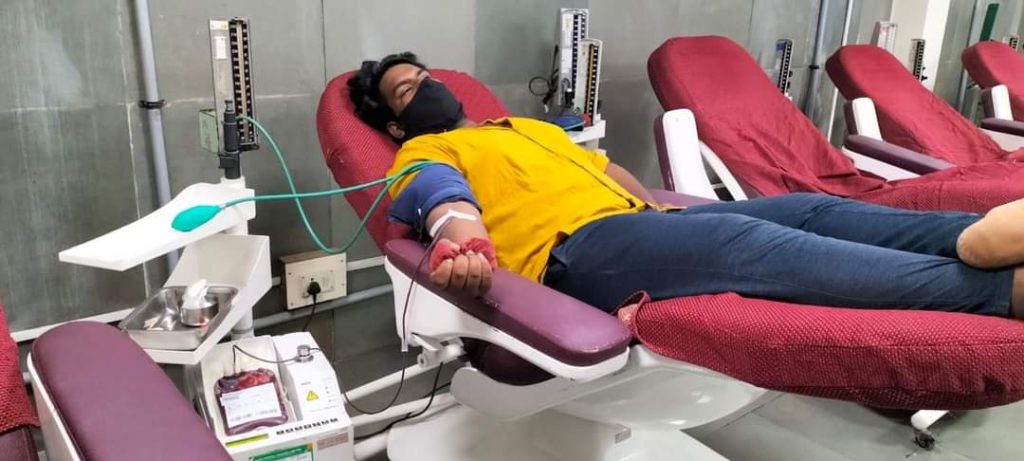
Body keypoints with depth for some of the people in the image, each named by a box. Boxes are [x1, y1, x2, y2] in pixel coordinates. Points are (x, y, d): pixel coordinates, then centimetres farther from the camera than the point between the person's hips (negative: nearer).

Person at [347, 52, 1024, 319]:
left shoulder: (530, 128, 36)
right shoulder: (424, 156, 12)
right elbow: (444, 200, -11)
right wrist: (462, 243, -35)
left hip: (642, 218, 8)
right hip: (584, 246, -8)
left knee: (815, 210, -9)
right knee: (762, 247, -28)